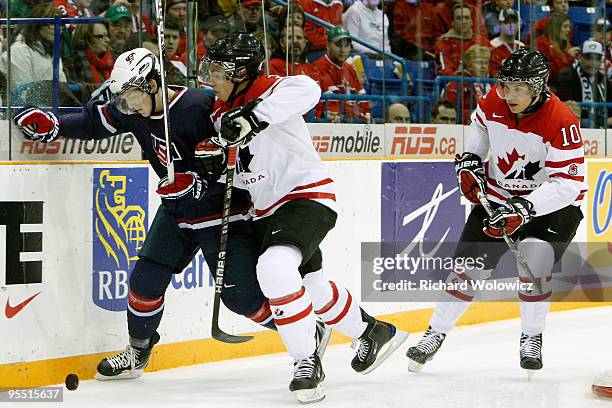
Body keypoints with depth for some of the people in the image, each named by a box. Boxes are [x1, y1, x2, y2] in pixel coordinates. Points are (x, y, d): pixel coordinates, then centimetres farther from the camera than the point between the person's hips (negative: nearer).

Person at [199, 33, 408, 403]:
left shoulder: (268, 92, -20)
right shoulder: (223, 111, 6)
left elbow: (306, 90, -44)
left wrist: (254, 116, -51)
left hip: (308, 196, -10)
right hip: (269, 211, 10)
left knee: (275, 268, -30)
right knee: (309, 284, 21)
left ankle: (307, 362, -19)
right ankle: (374, 333, 44)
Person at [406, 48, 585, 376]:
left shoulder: (561, 122, -27)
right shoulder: (493, 103, -11)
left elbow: (568, 183, -30)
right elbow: (479, 127, 15)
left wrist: (523, 209, -37)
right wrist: (469, 161, -1)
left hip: (552, 204, -4)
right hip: (498, 196, 4)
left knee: (534, 263, -25)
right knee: (470, 265, 1)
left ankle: (532, 338, -4)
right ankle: (435, 334, 17)